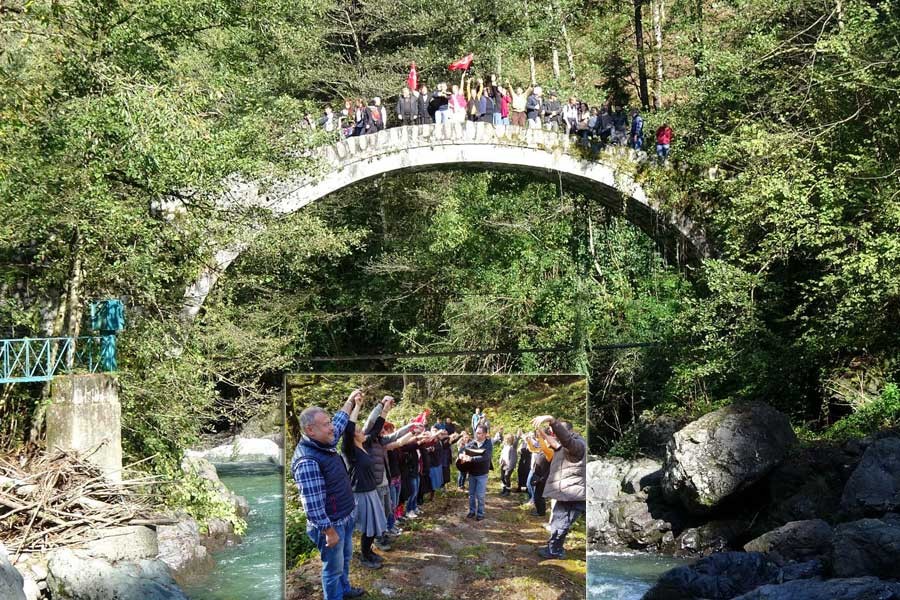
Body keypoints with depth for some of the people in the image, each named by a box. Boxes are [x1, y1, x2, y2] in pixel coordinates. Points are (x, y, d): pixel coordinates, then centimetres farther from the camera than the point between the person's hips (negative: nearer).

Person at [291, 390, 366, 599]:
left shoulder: (325, 444, -2)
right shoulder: (307, 461, -31)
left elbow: (339, 423, 22)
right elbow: (313, 505, -30)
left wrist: (350, 401, 29)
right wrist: (329, 531, -24)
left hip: (346, 517, 10)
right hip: (331, 523, -10)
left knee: (345, 558, 28)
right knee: (333, 567, 9)